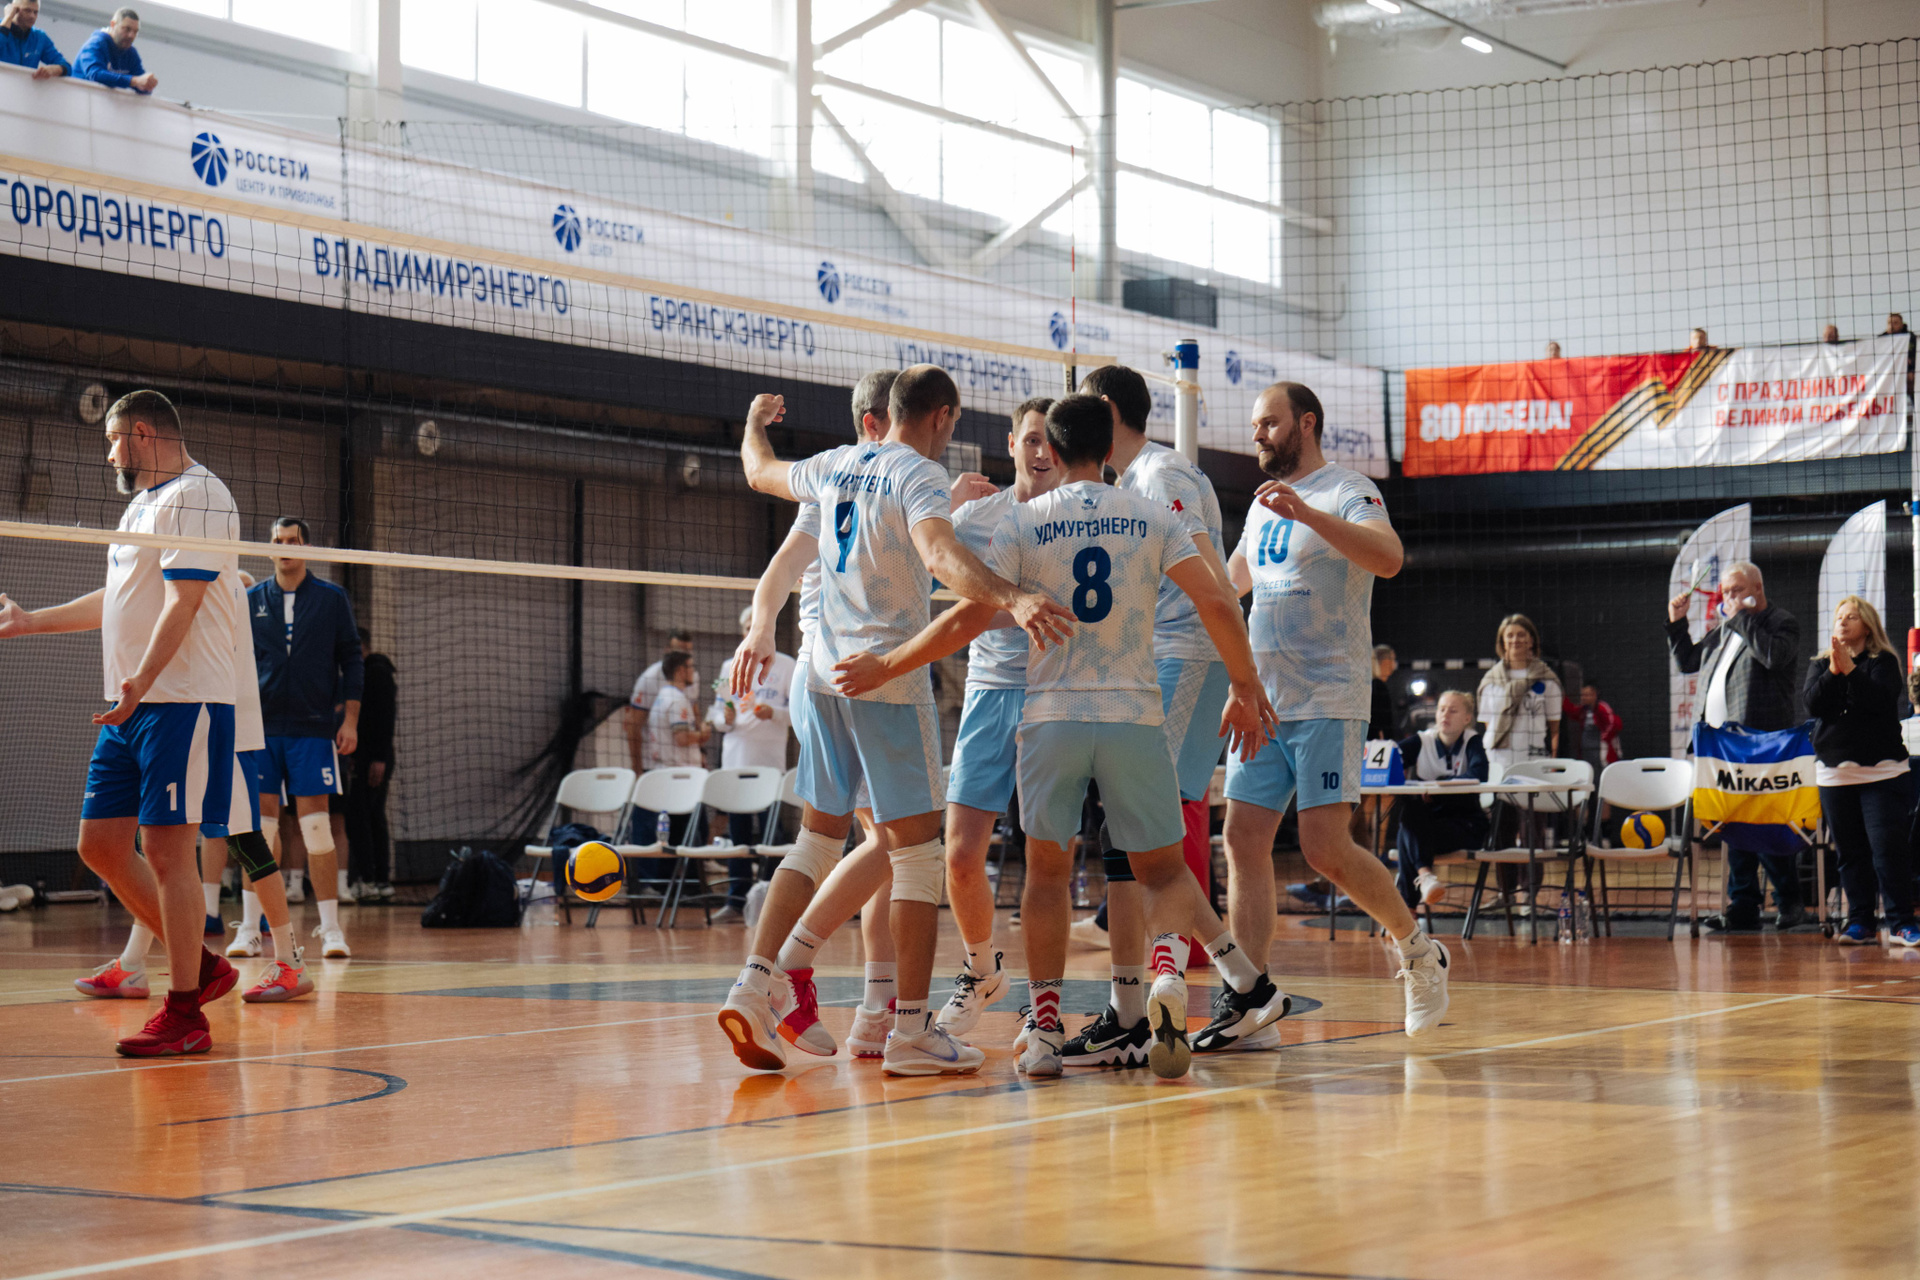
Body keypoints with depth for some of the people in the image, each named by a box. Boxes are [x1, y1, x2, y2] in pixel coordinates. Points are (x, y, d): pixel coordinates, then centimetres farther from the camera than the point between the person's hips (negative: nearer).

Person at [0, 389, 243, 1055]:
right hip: (131, 705, 10)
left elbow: (184, 601, -21)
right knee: (101, 843, 8)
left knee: (167, 850, -9)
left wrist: (142, 681, -31)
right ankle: (199, 966, 18)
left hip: (181, 702, -10)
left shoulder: (195, 495, -10)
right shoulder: (144, 502, 21)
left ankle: (184, 1015, -3)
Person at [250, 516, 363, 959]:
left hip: (314, 727, -2)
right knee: (259, 826, 0)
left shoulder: (333, 599, 6)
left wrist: (350, 719, -2)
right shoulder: (251, 600, 10)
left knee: (316, 827, -6)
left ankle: (330, 928, -2)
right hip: (261, 727, 2)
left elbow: (351, 661, 6)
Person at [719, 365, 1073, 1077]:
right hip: (890, 678, -7)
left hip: (825, 675, 7)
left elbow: (759, 471, 31)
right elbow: (941, 555, -29)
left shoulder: (837, 465, 11)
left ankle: (754, 989, 2)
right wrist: (1012, 599, -44)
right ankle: (911, 1033, -4)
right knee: (915, 851, -1)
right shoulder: (920, 475, -9)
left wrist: (755, 420, 52)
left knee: (819, 839, 15)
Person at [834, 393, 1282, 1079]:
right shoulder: (1155, 517, 5)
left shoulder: (1022, 522, 2)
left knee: (1047, 872, 11)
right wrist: (1246, 688, 10)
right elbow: (1217, 602, -2)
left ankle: (1045, 1028, 3)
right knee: (1163, 867, 10)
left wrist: (884, 667, 6)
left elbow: (971, 619, -4)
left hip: (1051, 715, 0)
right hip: (1136, 714, 1)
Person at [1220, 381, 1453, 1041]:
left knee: (1326, 848, -12)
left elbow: (1389, 556, -29)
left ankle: (1419, 948, 11)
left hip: (1327, 702, -7)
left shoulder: (1346, 493, -7)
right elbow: (1232, 580, 36)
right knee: (1244, 843, -1)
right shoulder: (1264, 505, 18)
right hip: (1262, 701, 7)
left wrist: (1307, 513, -37)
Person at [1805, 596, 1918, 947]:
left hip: (1882, 770, -3)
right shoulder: (1819, 665, 13)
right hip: (1835, 771, 4)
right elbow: (1813, 705, -4)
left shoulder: (1884, 662, 3)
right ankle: (1860, 923, 9)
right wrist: (1833, 671, -15)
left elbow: (1880, 700, -15)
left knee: (1889, 848, -9)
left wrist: (1849, 669, -18)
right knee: (1851, 852, 5)